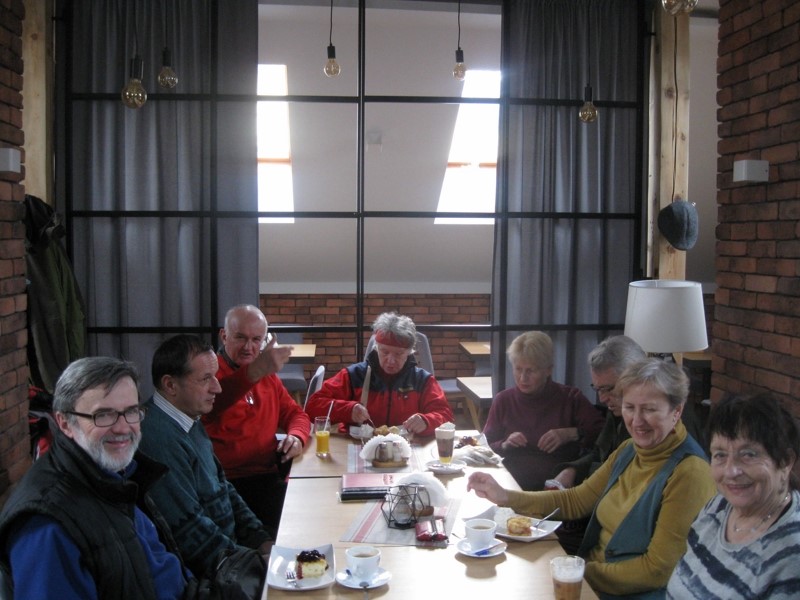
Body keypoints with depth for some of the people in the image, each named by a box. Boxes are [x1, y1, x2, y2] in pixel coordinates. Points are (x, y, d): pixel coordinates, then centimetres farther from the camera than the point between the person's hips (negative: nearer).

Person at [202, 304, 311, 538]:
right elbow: (207, 404, -26)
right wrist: (254, 371, -41)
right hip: (229, 482, -7)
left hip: (270, 476, 7)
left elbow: (294, 413, 25)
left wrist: (297, 437, 1)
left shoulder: (268, 375, 20)